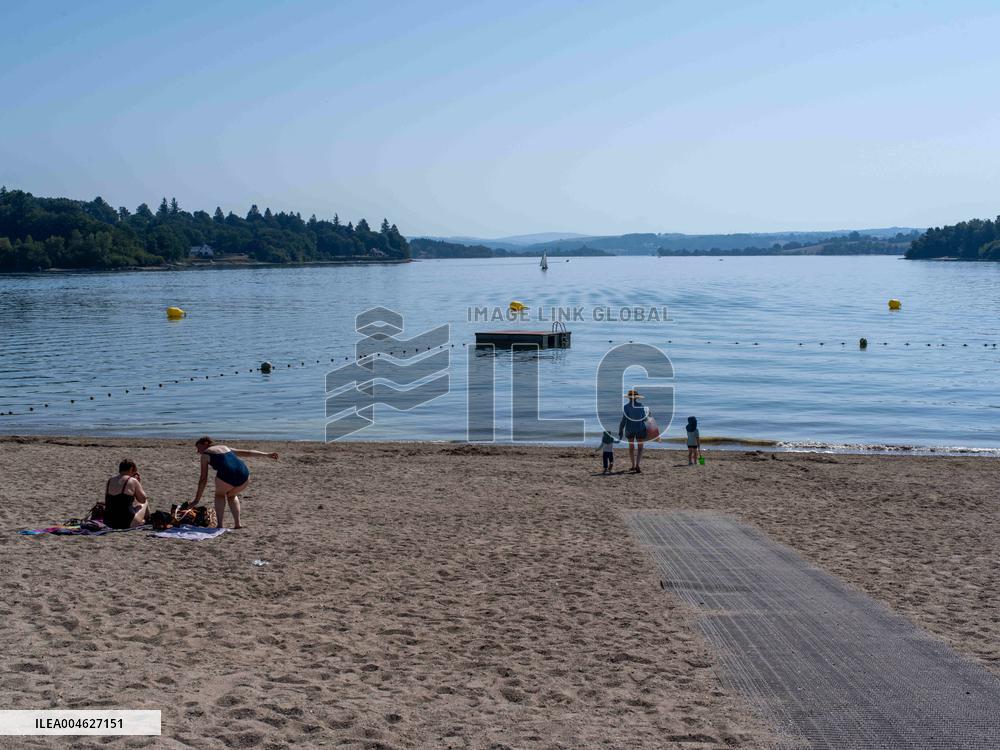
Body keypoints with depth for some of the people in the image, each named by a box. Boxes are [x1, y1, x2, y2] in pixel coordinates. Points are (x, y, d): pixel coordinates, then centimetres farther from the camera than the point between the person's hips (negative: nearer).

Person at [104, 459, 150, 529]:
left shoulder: (110, 481, 9)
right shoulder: (132, 481, -8)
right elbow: (143, 499, 5)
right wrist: (139, 483, 12)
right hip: (127, 523, -6)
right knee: (145, 502, 24)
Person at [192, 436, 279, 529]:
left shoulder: (205, 455, 18)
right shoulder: (226, 448, 33)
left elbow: (203, 479, 14)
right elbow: (247, 453, 31)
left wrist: (197, 499, 18)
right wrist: (266, 455, 31)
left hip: (226, 476, -5)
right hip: (244, 476, 5)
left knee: (219, 495, 27)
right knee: (231, 495, 32)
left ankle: (219, 524, 14)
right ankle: (237, 524, 20)